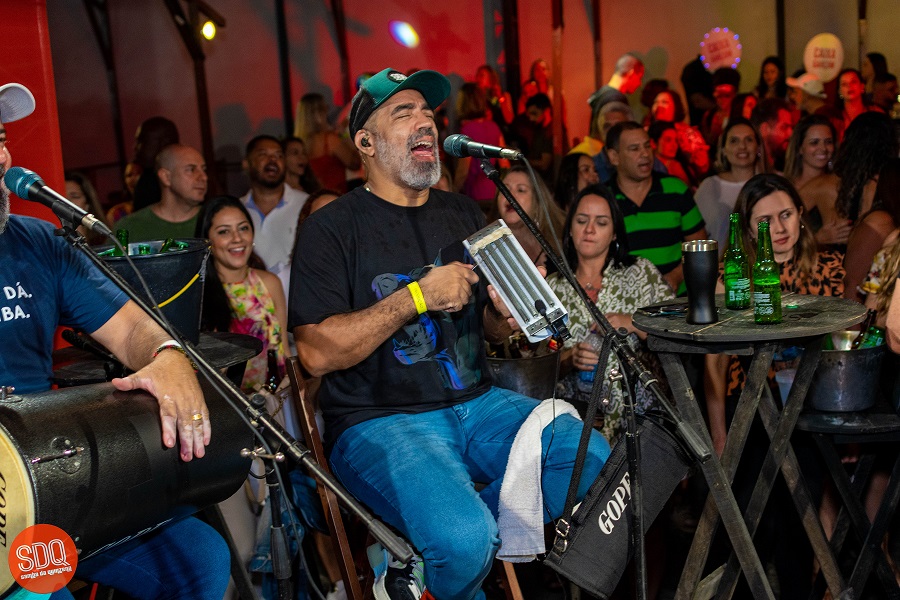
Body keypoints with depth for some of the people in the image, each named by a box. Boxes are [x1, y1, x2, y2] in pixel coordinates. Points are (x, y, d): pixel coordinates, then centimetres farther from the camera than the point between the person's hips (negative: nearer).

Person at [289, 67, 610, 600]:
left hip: (475, 404, 7)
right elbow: (317, 353, -15)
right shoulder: (334, 227, -4)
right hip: (380, 419, -6)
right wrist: (417, 297, -16)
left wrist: (506, 315, -6)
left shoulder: (464, 215, 14)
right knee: (465, 539, -31)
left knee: (594, 458, -14)